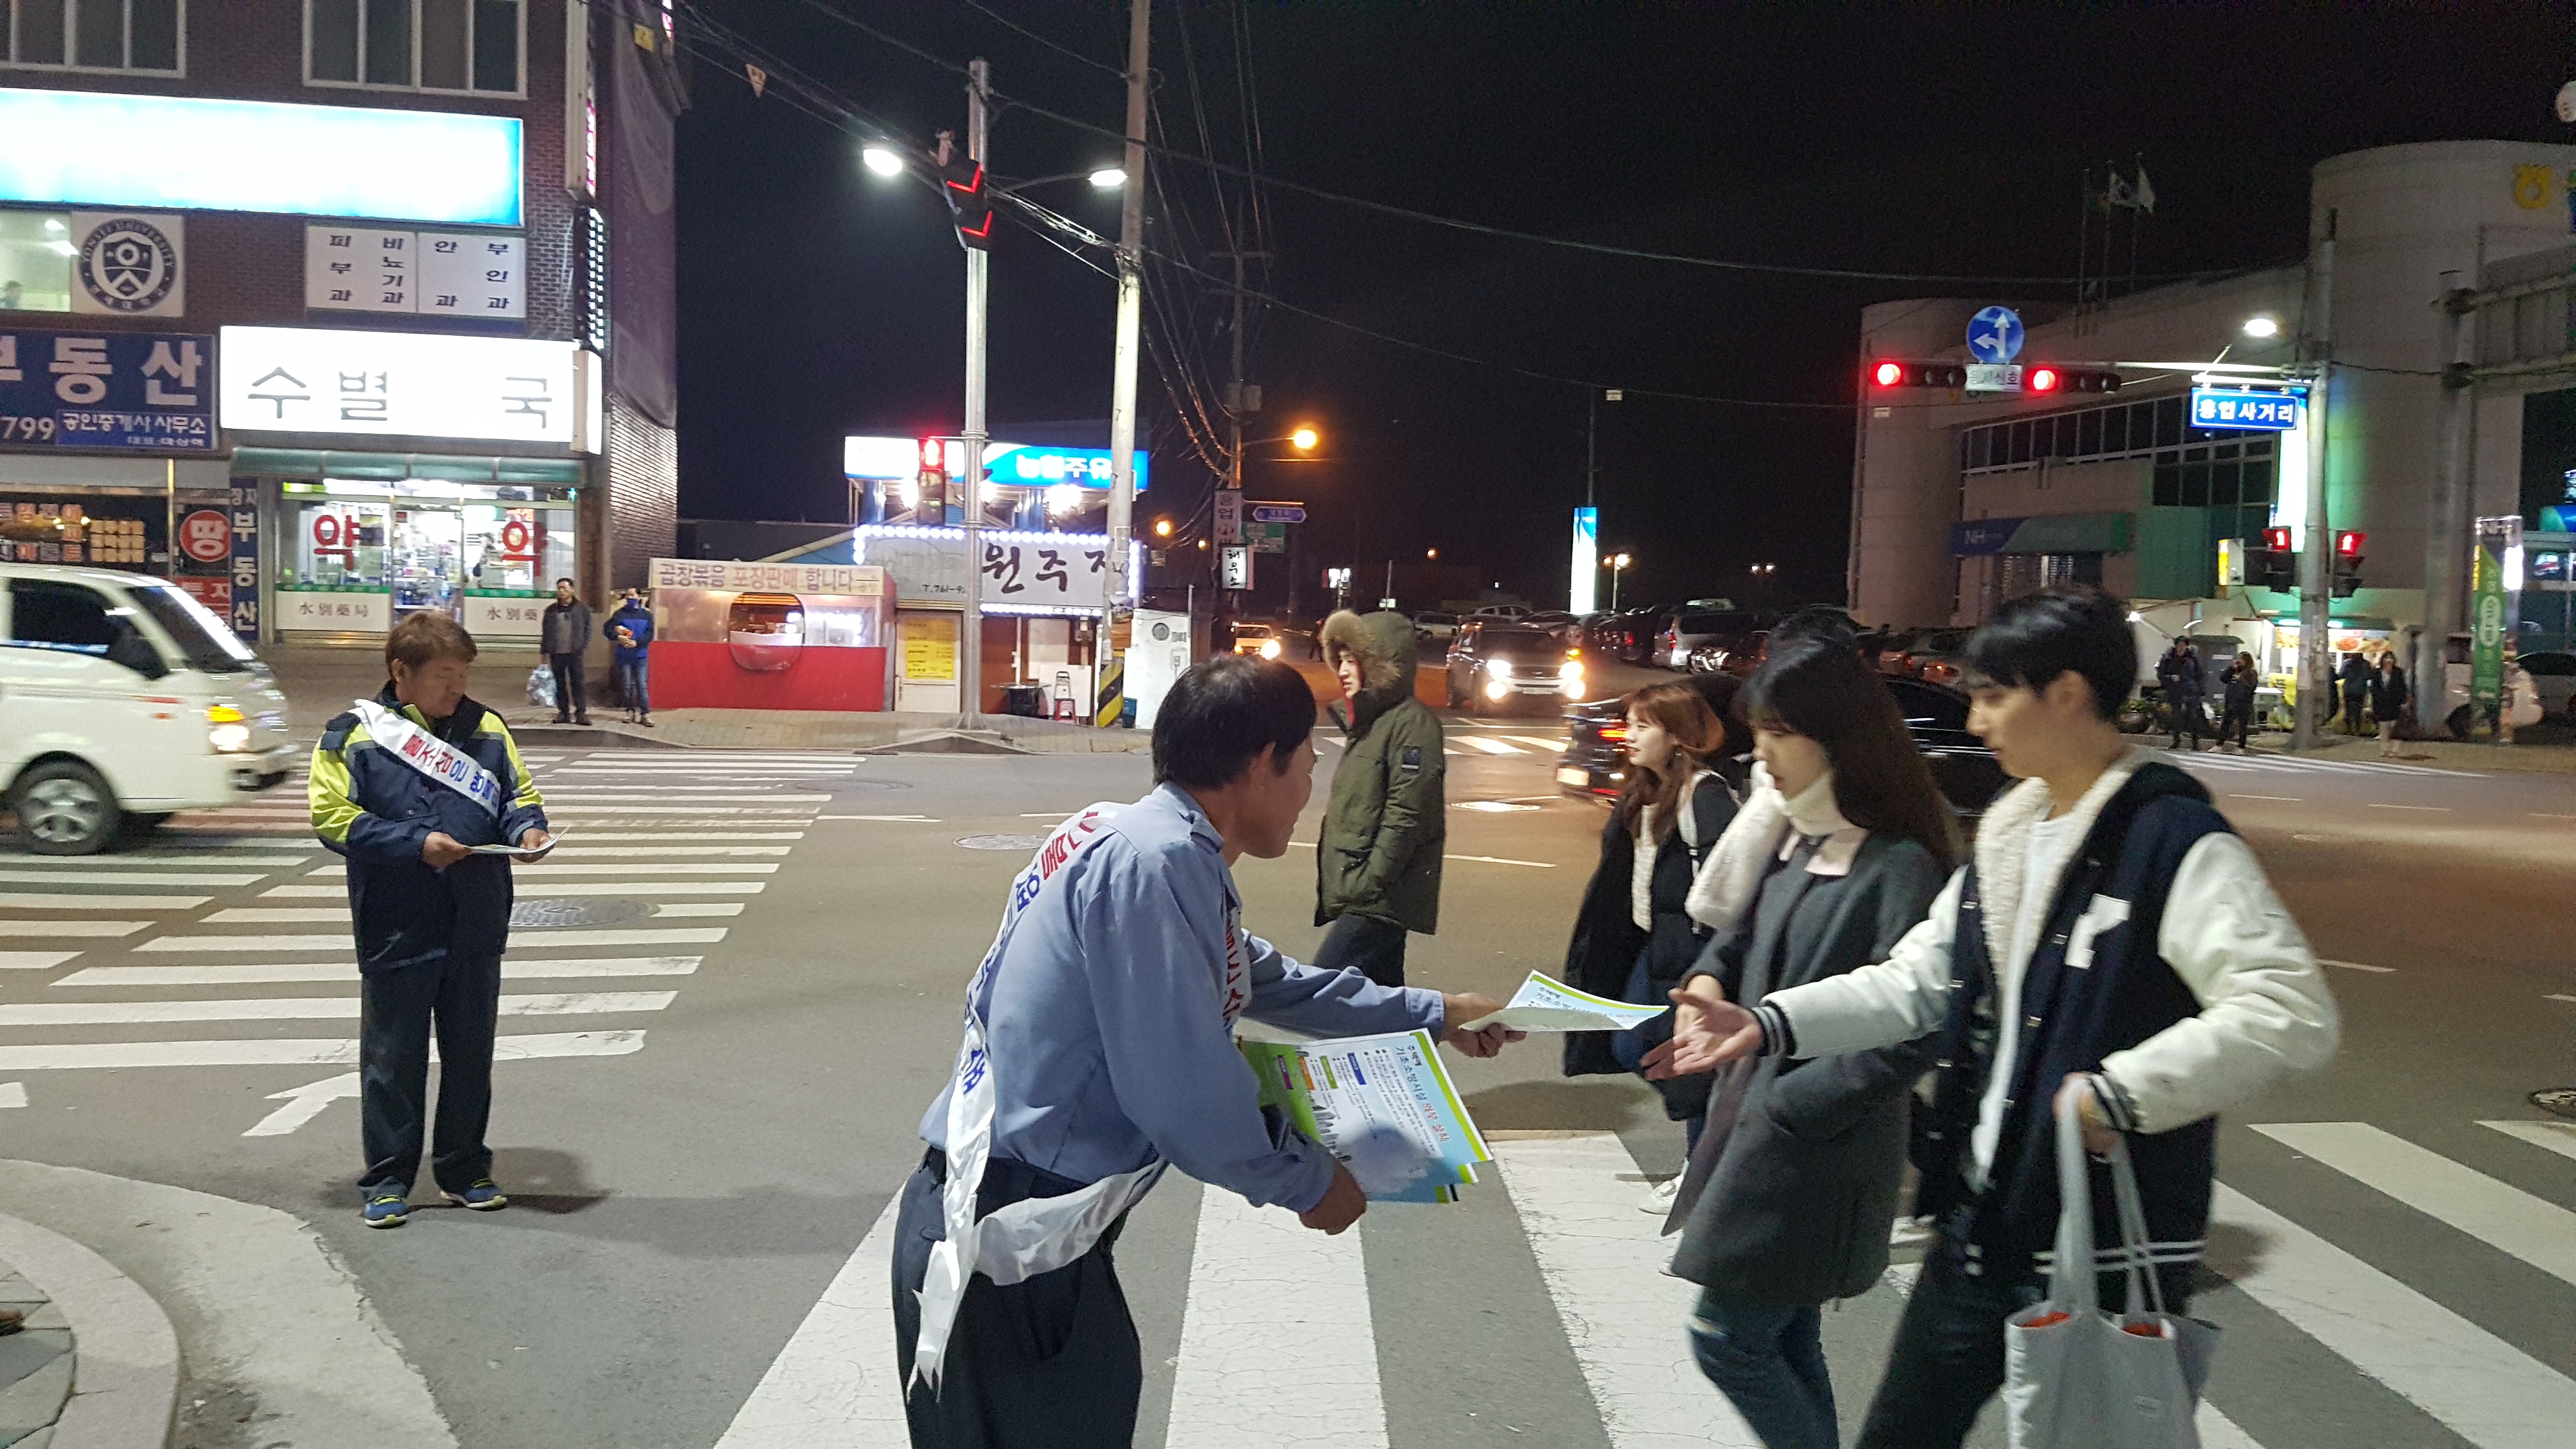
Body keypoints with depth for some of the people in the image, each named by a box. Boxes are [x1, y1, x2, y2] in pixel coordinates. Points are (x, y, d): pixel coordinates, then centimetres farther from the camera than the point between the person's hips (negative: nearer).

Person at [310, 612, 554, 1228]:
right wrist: (415, 844, -17)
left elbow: (520, 792, 13)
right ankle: (388, 1179, 20)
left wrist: (527, 828, -9)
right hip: (395, 930, -3)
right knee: (393, 1058, 7)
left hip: (476, 929, 4)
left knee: (470, 1052, 13)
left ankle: (464, 1170, 27)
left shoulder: (485, 727, 6)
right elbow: (333, 818, -8)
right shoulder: (353, 735, -4)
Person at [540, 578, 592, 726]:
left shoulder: (582, 609, 4)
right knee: (560, 684, 6)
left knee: (578, 683, -4)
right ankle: (563, 712, 12)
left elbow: (588, 628, 4)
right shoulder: (551, 610, 10)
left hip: (575, 653, -3)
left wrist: (584, 645, -6)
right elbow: (545, 632, 12)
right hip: (556, 653, 3)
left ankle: (581, 713, -2)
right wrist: (545, 651, 7)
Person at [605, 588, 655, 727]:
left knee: (642, 685, -6)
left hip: (641, 656, -1)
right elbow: (607, 629, -4)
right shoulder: (619, 614, 3)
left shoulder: (647, 615, 4)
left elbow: (650, 633, -4)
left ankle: (646, 714, -6)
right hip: (624, 656, 1)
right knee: (626, 685, 6)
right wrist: (618, 637, -22)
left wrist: (637, 642, -18)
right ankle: (631, 711, 17)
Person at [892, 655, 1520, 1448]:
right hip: (1004, 1249, -9)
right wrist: (1308, 1182, -4)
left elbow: (1263, 980, 29)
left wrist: (1433, 1013, 38)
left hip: (1027, 1228, 9)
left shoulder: (1155, 848, 12)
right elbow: (1184, 1095, -22)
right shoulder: (1154, 860, -20)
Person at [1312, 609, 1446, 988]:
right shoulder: (1366, 722, 18)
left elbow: (1406, 815, -20)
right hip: (1357, 897, 10)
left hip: (1379, 900, -10)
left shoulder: (1411, 722, -12)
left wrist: (1367, 884, -20)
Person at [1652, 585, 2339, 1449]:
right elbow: (1914, 981, 11)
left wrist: (2118, 1094, -27)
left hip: (2109, 1249, -8)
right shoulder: (2008, 838, 10)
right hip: (1981, 1227, 9)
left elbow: (2291, 1013, -26)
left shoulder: (2175, 842, -17)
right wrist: (1769, 1025, 1)